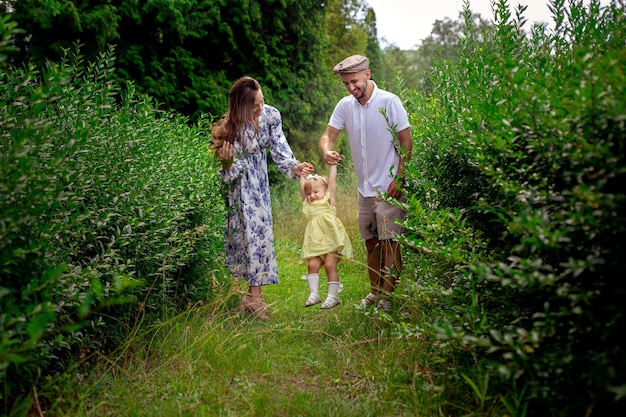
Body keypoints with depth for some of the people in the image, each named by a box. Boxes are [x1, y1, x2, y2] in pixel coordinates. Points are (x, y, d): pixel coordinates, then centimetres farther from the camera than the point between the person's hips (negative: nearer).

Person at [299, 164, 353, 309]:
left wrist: (333, 164, 7)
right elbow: (302, 187, 19)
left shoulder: (329, 200, 7)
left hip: (331, 241, -5)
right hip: (315, 244, 5)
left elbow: (332, 180, 5)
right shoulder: (308, 205, 17)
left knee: (330, 265, -12)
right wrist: (303, 173, 26)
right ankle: (314, 294, -6)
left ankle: (333, 296, -6)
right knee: (312, 265, -10)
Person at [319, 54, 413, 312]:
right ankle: (375, 292, 26)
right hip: (364, 188, 6)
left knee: (389, 242, -6)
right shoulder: (345, 105, 3)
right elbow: (328, 135, 5)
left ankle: (387, 297, 2)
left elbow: (406, 142, -9)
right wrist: (326, 151, -20)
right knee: (371, 242, 14)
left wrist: (398, 179, -15)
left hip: (388, 188, -5)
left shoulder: (389, 102, -11)